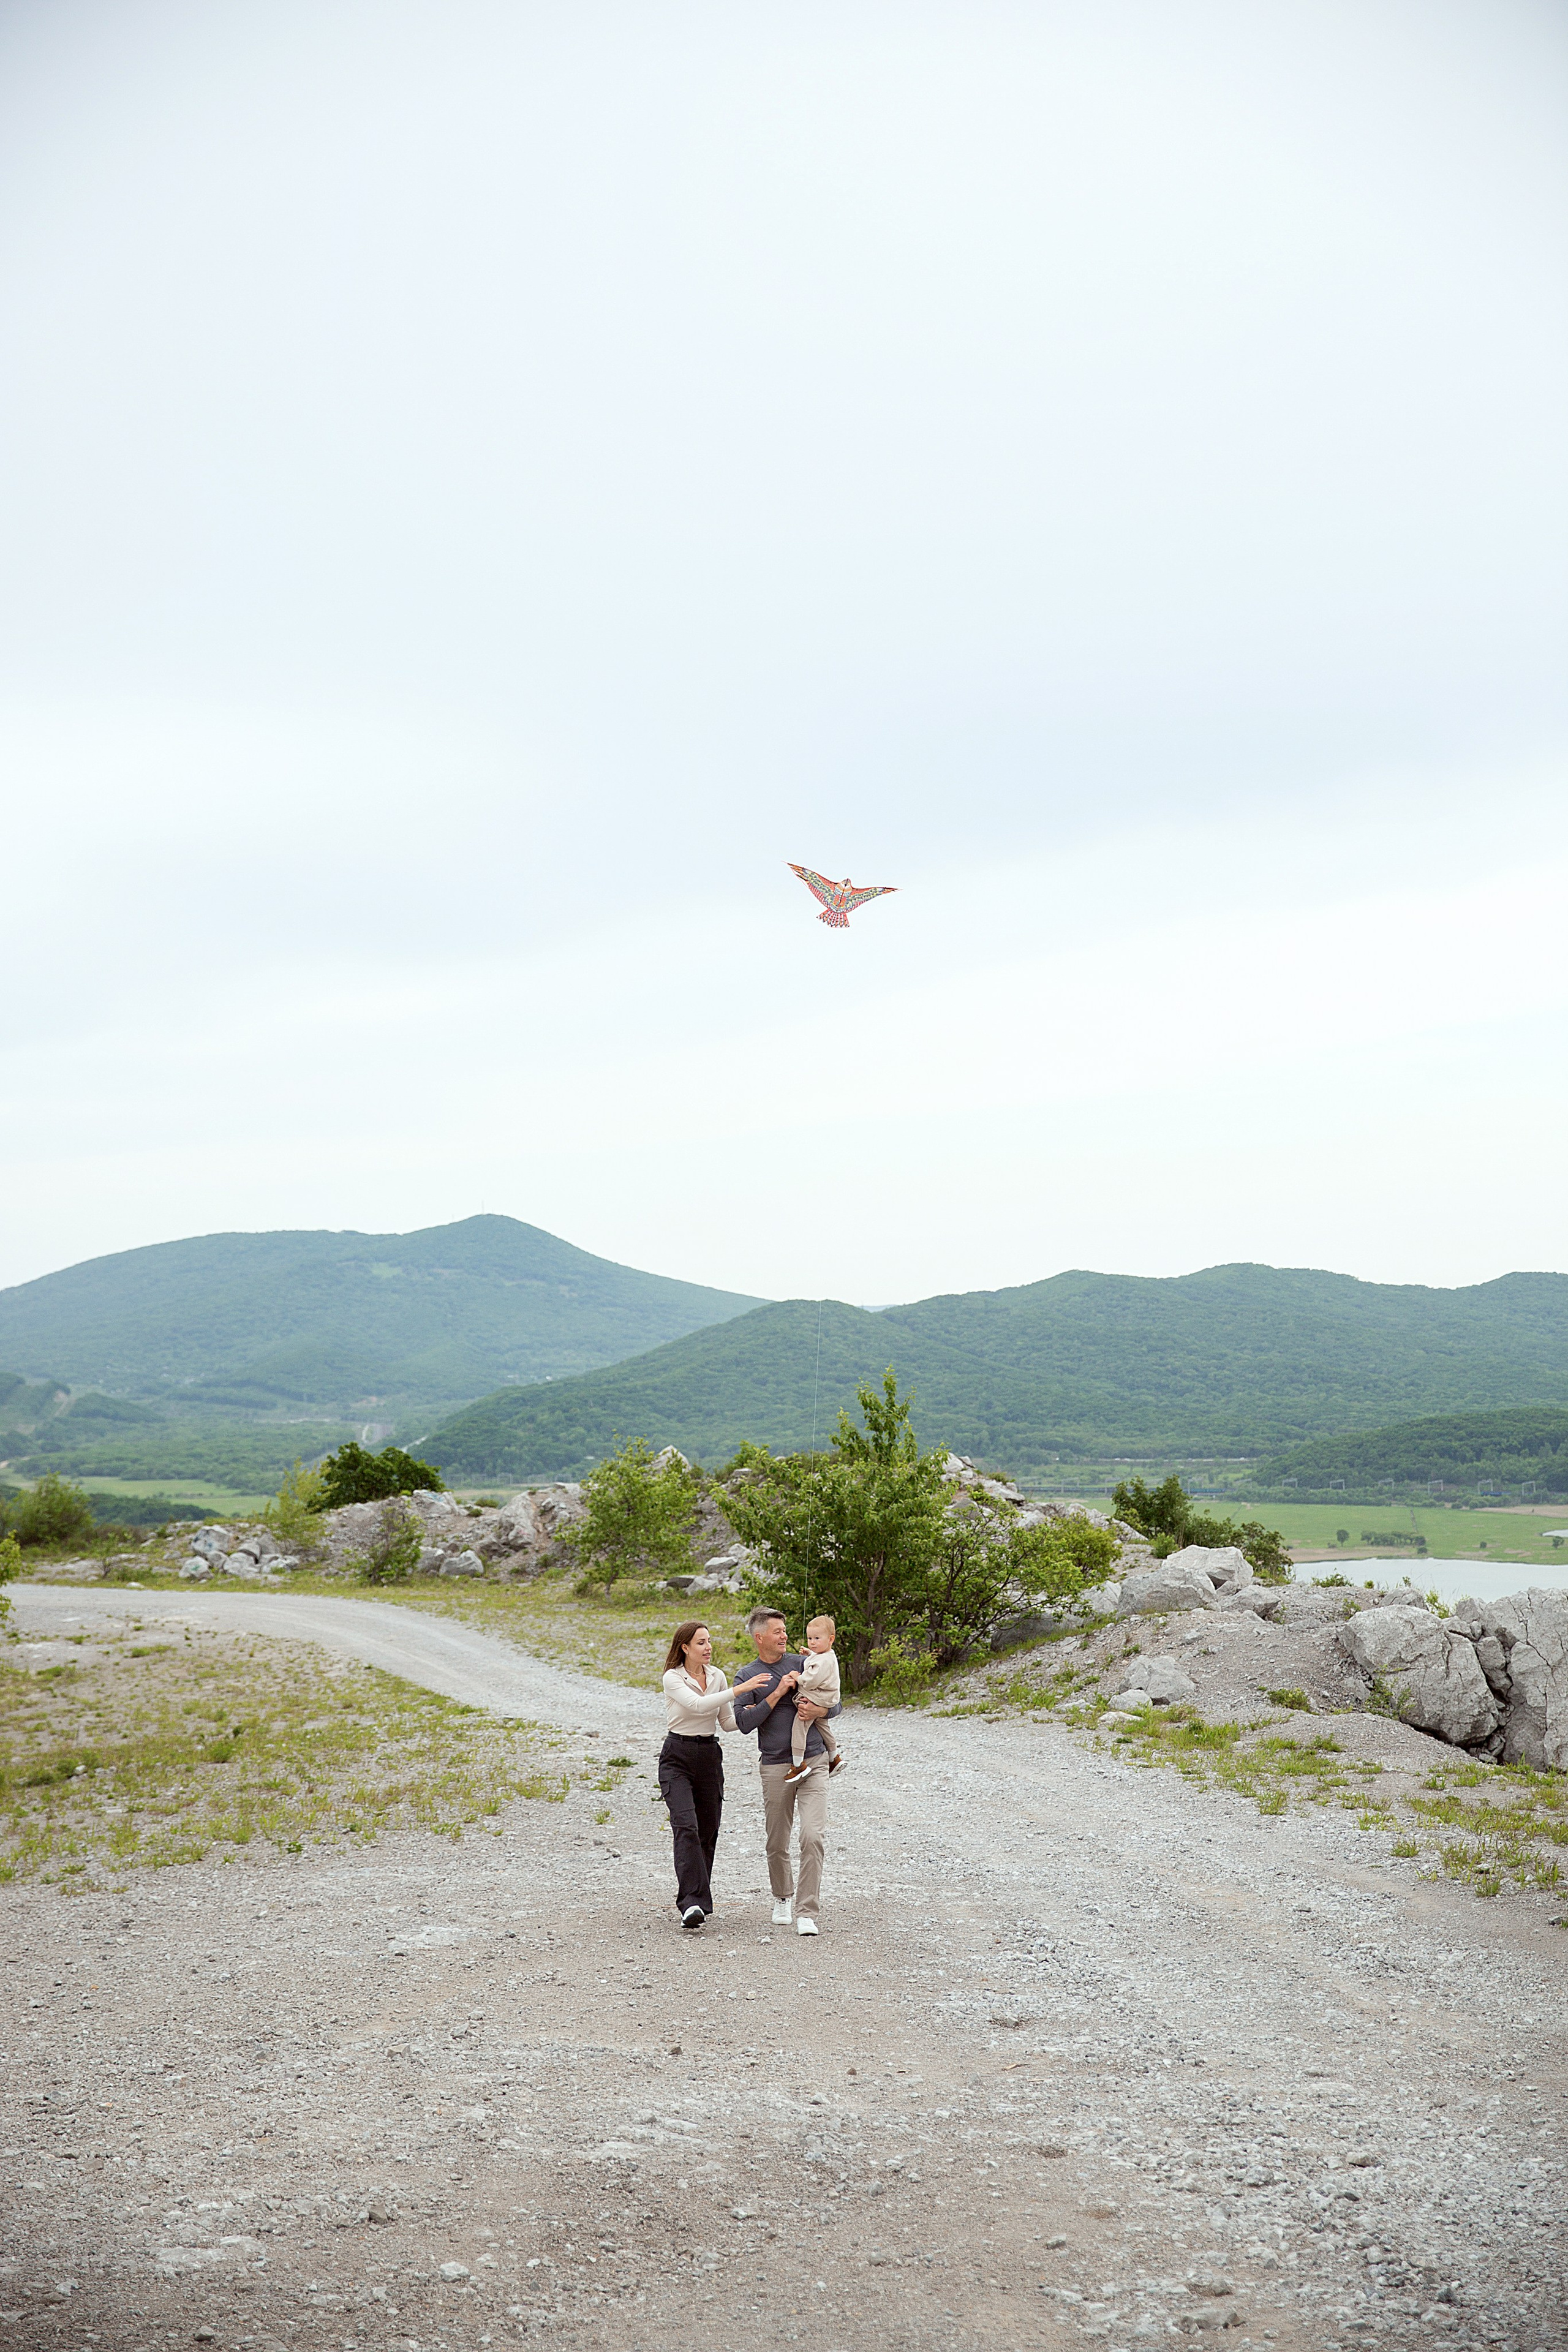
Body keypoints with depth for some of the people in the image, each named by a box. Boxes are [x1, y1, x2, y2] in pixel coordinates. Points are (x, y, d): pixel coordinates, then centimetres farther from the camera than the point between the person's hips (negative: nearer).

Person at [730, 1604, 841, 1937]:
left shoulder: (803, 1664, 8)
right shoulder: (748, 1678, 4)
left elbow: (835, 1704, 14)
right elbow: (744, 1722, -9)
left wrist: (819, 1711, -9)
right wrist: (778, 1693, -14)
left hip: (813, 1762, 0)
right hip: (776, 1767, 0)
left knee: (813, 1836, -14)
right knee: (777, 1843, 9)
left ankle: (808, 1913, -10)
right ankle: (783, 1898, 35)